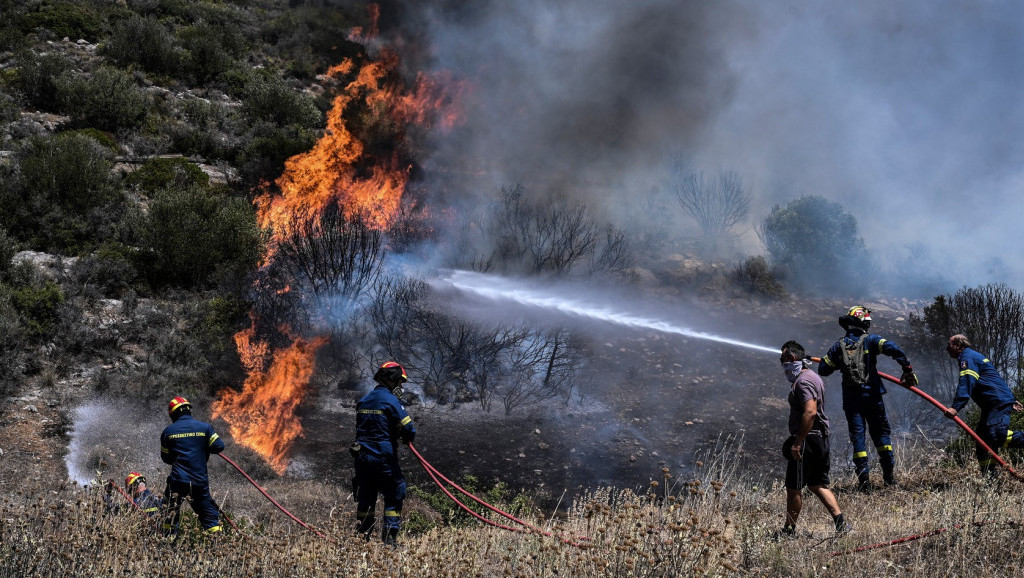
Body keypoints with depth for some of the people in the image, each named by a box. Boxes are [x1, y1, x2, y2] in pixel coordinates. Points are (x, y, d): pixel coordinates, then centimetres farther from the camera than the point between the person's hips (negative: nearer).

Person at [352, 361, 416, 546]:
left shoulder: (363, 401, 12)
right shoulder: (390, 401, -11)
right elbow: (408, 429, -14)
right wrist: (407, 438, 7)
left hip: (362, 455, 7)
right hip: (384, 457, -7)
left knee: (365, 497, 14)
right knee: (394, 496, 4)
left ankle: (362, 536, 16)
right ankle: (390, 536, -1)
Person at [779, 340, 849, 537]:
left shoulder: (803, 381, -16)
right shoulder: (813, 377, 17)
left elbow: (810, 412, -28)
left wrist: (797, 443, -27)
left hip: (807, 440, -11)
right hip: (821, 439, 11)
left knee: (793, 488, -1)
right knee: (817, 484, 15)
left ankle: (789, 530, 6)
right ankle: (840, 521, 5)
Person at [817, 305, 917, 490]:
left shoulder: (839, 346, 5)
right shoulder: (869, 340, -3)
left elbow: (823, 369, 7)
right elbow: (893, 349, -18)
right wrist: (907, 369, -11)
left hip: (850, 398, 1)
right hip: (872, 395, -1)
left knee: (857, 435, 3)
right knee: (881, 432, 11)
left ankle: (864, 477, -6)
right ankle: (889, 474, 7)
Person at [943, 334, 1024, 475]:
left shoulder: (967, 357, -6)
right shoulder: (975, 356, 27)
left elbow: (966, 383, -22)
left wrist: (955, 407, -31)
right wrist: (1011, 399, 31)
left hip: (999, 402, -11)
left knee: (996, 436, -28)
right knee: (981, 438, 9)